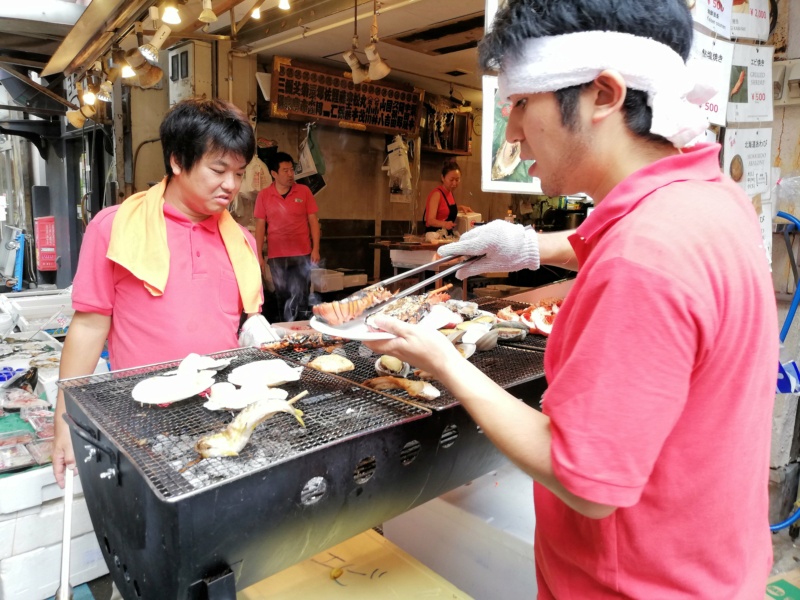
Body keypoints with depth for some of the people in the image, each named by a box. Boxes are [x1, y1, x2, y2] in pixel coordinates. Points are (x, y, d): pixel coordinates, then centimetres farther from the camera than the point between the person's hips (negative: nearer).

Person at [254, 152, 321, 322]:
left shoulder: (304, 191, 1)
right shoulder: (263, 195, 2)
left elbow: (313, 221, 2)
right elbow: (260, 226, 4)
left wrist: (316, 249, -5)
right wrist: (259, 255, 0)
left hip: (302, 254, -1)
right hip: (276, 256, 1)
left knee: (300, 297, 0)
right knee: (282, 297, 11)